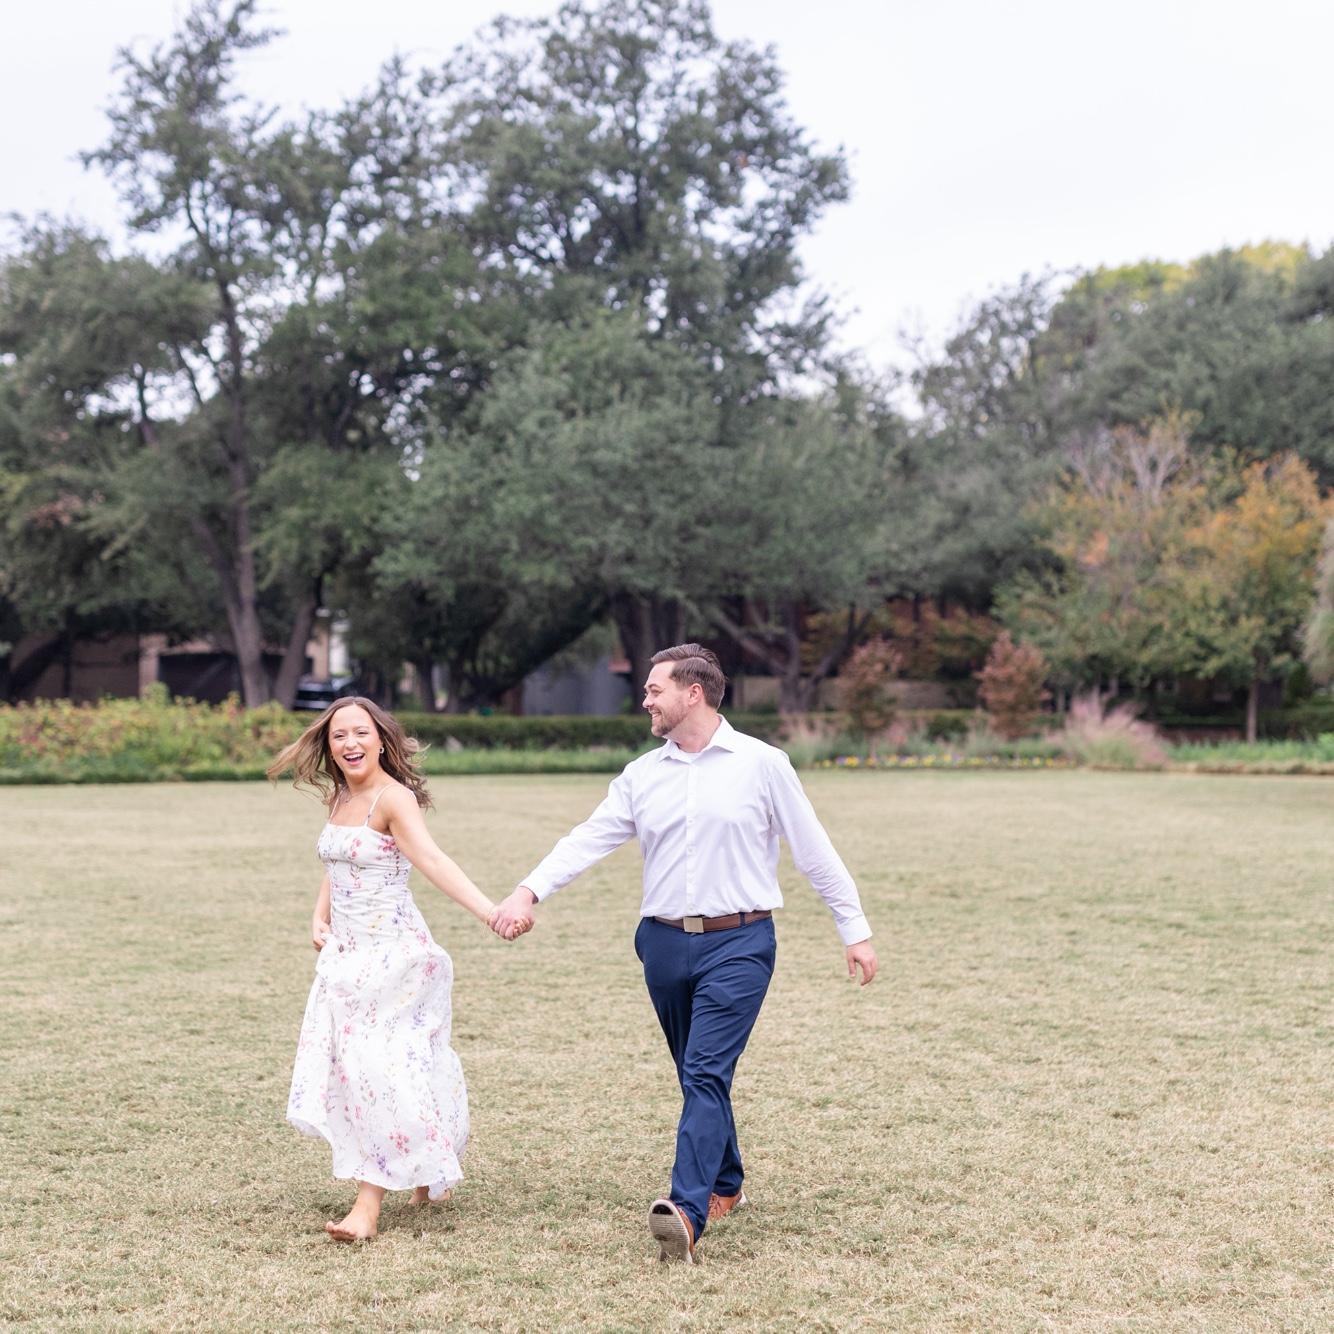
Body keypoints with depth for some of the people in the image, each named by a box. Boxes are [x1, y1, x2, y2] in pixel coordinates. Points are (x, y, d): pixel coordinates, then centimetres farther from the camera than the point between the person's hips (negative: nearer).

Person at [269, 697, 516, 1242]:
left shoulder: (394, 798, -16)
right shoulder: (339, 798, 9)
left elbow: (432, 861, -30)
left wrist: (489, 911, -44)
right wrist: (319, 917, 8)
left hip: (392, 954, -8)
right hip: (345, 954, 8)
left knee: (380, 1068, -9)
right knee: (350, 1066, 10)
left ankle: (369, 1204, -5)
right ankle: (425, 1172, 28)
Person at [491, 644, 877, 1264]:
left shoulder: (762, 764, -1)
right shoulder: (642, 775, 9)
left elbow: (813, 849, 2)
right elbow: (589, 839, 2)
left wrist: (854, 929, 2)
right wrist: (530, 891, -13)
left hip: (739, 944, -5)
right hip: (665, 943, 5)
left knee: (706, 1073, -16)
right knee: (698, 1076, 14)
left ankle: (687, 1212, -26)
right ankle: (725, 1187, 32)